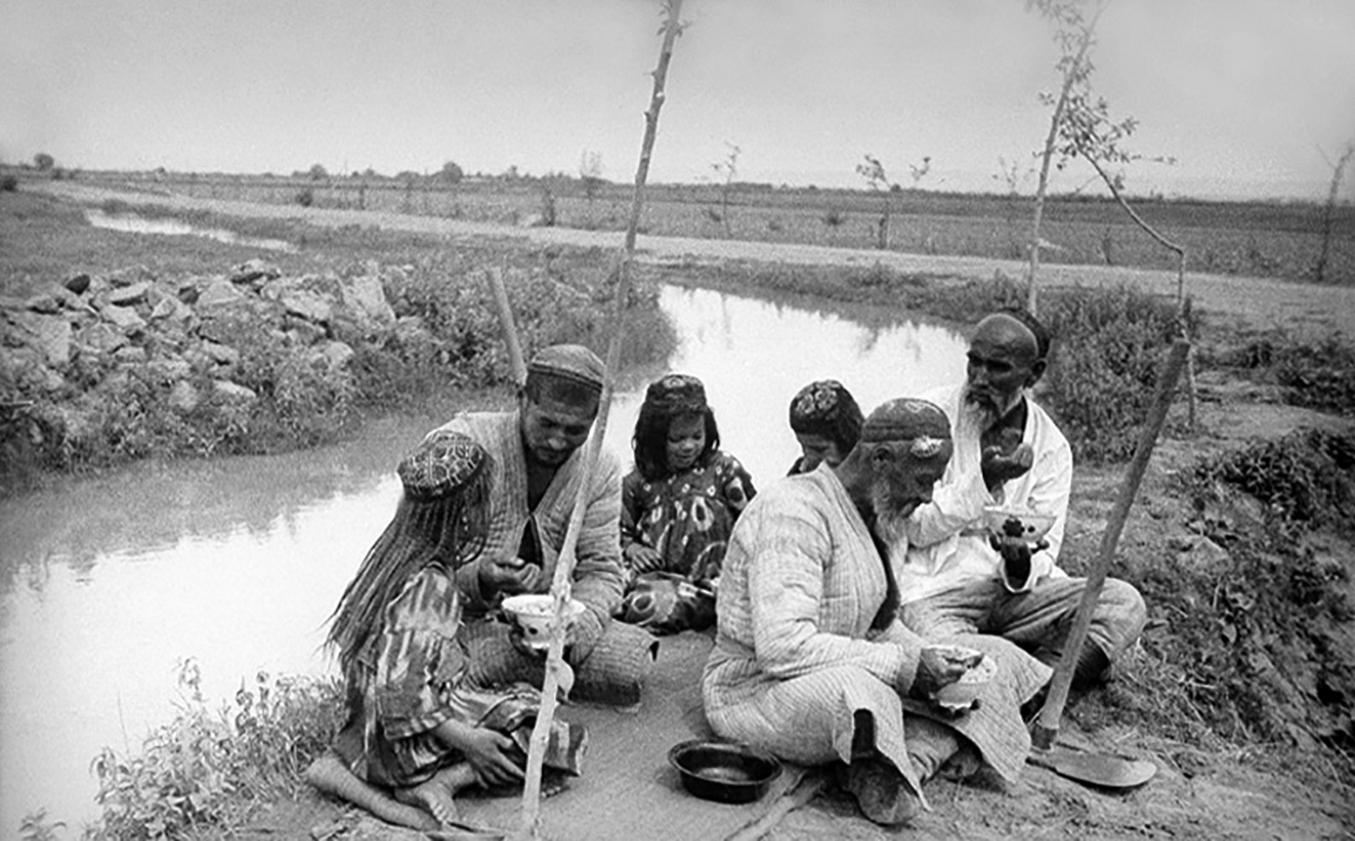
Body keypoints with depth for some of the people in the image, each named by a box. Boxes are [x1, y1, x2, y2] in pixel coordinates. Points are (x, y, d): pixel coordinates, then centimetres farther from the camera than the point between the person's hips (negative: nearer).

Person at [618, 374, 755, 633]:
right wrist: (631, 548, -4)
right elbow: (621, 530, 17)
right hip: (656, 574, 0)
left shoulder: (723, 468, 4)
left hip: (704, 585, 0)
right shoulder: (640, 480, 9)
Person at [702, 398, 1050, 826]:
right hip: (755, 689, -9)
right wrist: (905, 665, -26)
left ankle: (902, 762, -21)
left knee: (990, 661, -1)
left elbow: (879, 624, 17)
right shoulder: (794, 512, -23)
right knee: (851, 692, -43)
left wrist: (928, 661, -3)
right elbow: (782, 648, -31)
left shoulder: (864, 515, 8)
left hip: (845, 675, 10)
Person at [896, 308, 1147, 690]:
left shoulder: (1051, 447, 4)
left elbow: (1044, 551, 3)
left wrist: (1021, 566, -22)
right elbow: (913, 528, -9)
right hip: (936, 590, -4)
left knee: (1125, 605, -18)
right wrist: (983, 482, -21)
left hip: (1016, 589, 4)